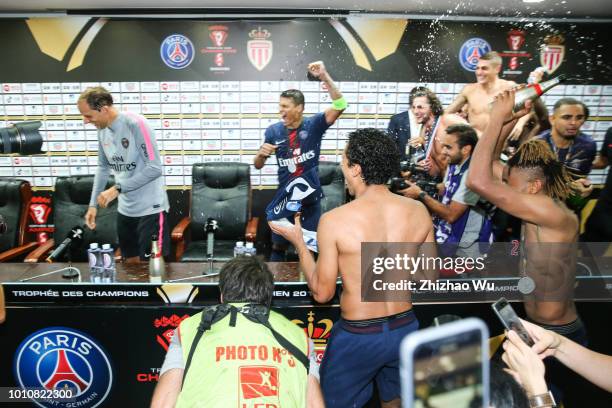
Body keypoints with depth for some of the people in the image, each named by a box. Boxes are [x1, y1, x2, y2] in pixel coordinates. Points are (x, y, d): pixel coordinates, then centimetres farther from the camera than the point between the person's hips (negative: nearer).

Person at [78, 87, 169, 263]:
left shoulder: (136, 124, -17)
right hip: (125, 210, 7)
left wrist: (117, 188, -20)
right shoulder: (102, 130, 5)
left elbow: (155, 168, -21)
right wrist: (93, 204, 11)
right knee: (131, 263, 17)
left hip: (150, 209, -7)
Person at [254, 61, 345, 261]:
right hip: (284, 196, 2)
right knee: (278, 246, 15)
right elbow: (258, 165, 4)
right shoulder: (274, 130, -3)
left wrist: (324, 76, -33)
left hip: (310, 196, -2)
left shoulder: (313, 124, -8)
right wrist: (262, 153, -20)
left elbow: (339, 105, -23)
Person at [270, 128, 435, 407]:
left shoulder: (334, 220, -21)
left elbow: (322, 293, -11)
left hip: (358, 335, -4)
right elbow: (430, 277, 3)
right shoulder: (418, 211, -9)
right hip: (406, 329, 4)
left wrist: (298, 243, -1)